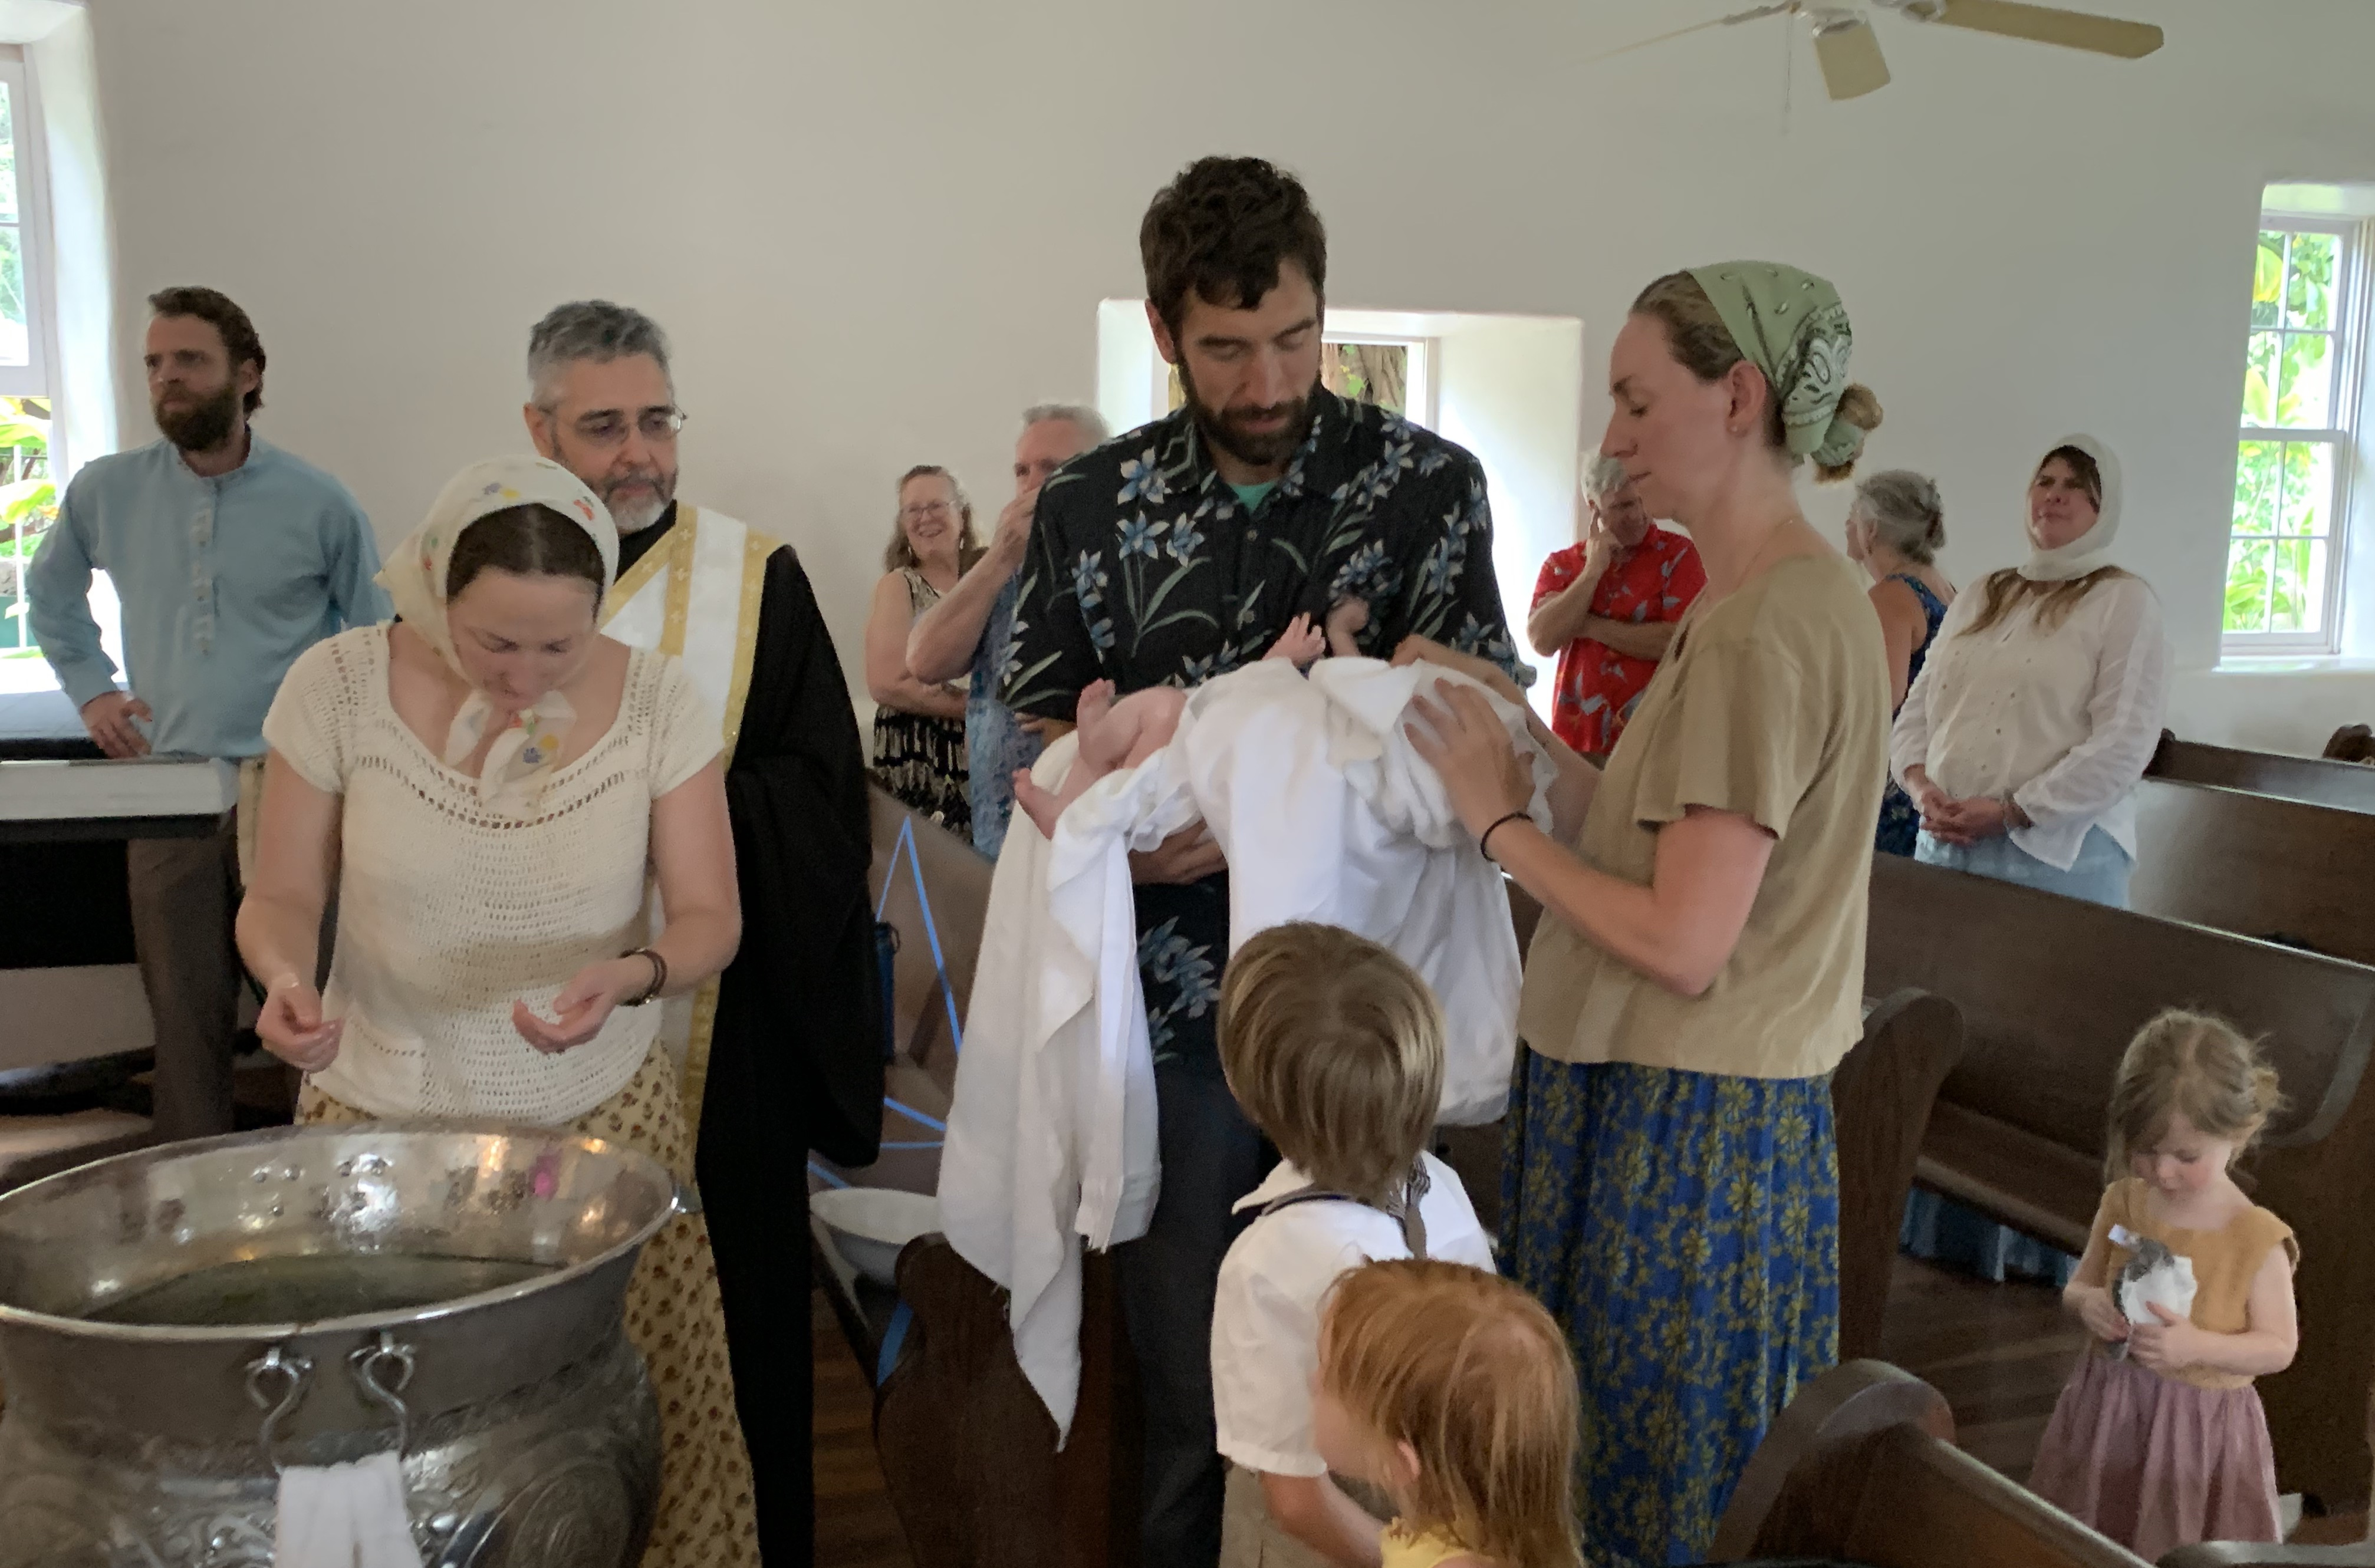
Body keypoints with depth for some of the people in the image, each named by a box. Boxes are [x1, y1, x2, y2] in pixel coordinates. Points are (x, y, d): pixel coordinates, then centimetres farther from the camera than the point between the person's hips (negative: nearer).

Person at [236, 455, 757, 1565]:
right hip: (385, 1113, 0)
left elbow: (710, 918, -4)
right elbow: (281, 898, 0)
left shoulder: (655, 700, -7)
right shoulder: (339, 685, -9)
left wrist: (632, 974, -25)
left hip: (605, 1110, 1)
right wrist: (284, 975, -22)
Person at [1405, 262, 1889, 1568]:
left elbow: (1682, 945, -22)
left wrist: (1500, 819, -13)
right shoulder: (1793, 596, 10)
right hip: (1692, 1105, 9)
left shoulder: (1765, 631, -20)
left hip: (1685, 1129, -9)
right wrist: (1526, 744, 1)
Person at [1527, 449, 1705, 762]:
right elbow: (1542, 641, -6)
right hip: (1576, 739, 2)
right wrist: (1593, 570, -10)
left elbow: (1680, 641, -13)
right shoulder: (1561, 564, 9)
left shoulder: (1678, 554, 0)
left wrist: (1591, 627, -7)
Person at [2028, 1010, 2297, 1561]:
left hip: (2200, 1428, -4)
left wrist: (2197, 1346, -25)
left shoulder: (2258, 1240, -16)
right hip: (2106, 1411, 4)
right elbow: (2079, 1286, 7)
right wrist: (2088, 1304, -16)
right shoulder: (2123, 1204, -4)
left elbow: (2279, 1347, -9)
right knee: (2082, 1549, 17)